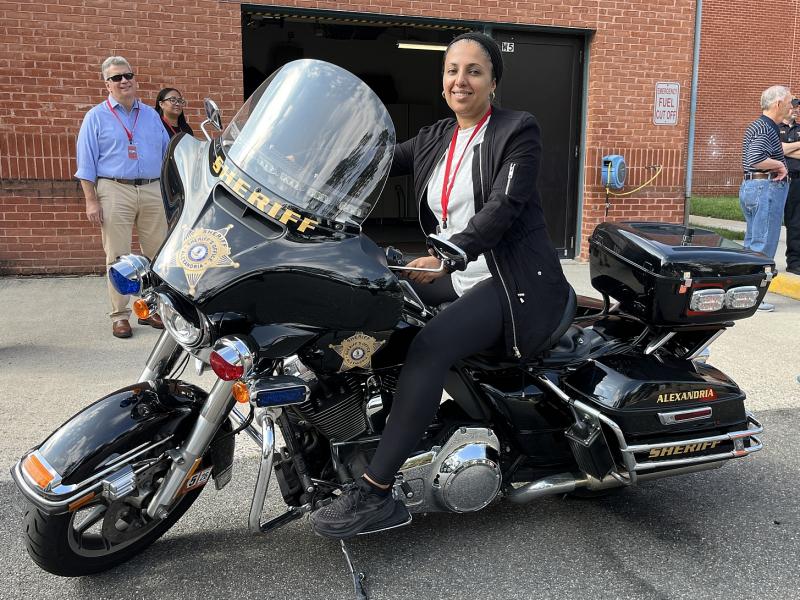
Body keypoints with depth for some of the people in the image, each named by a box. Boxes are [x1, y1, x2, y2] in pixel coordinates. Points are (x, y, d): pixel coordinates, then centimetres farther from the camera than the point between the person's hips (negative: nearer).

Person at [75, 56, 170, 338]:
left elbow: (167, 154, 18)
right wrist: (91, 200, -7)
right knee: (118, 258, -3)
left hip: (153, 190, 3)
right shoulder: (96, 117, 6)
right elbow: (86, 163, 2)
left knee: (158, 254, 4)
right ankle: (119, 316, 4)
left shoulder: (151, 115, 16)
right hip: (115, 191, -3)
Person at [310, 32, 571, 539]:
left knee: (431, 345, -30)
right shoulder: (433, 139, 16)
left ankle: (375, 492, -26)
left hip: (514, 283, -7)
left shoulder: (518, 131, -4)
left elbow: (503, 206, -18)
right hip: (456, 279, 8)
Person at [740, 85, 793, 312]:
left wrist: (778, 166, 10)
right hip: (767, 188, -10)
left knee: (751, 243, 14)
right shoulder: (765, 128, -14)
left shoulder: (757, 126, 18)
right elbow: (756, 159, -28)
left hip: (750, 186, 11)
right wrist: (780, 165, -13)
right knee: (763, 246, -7)